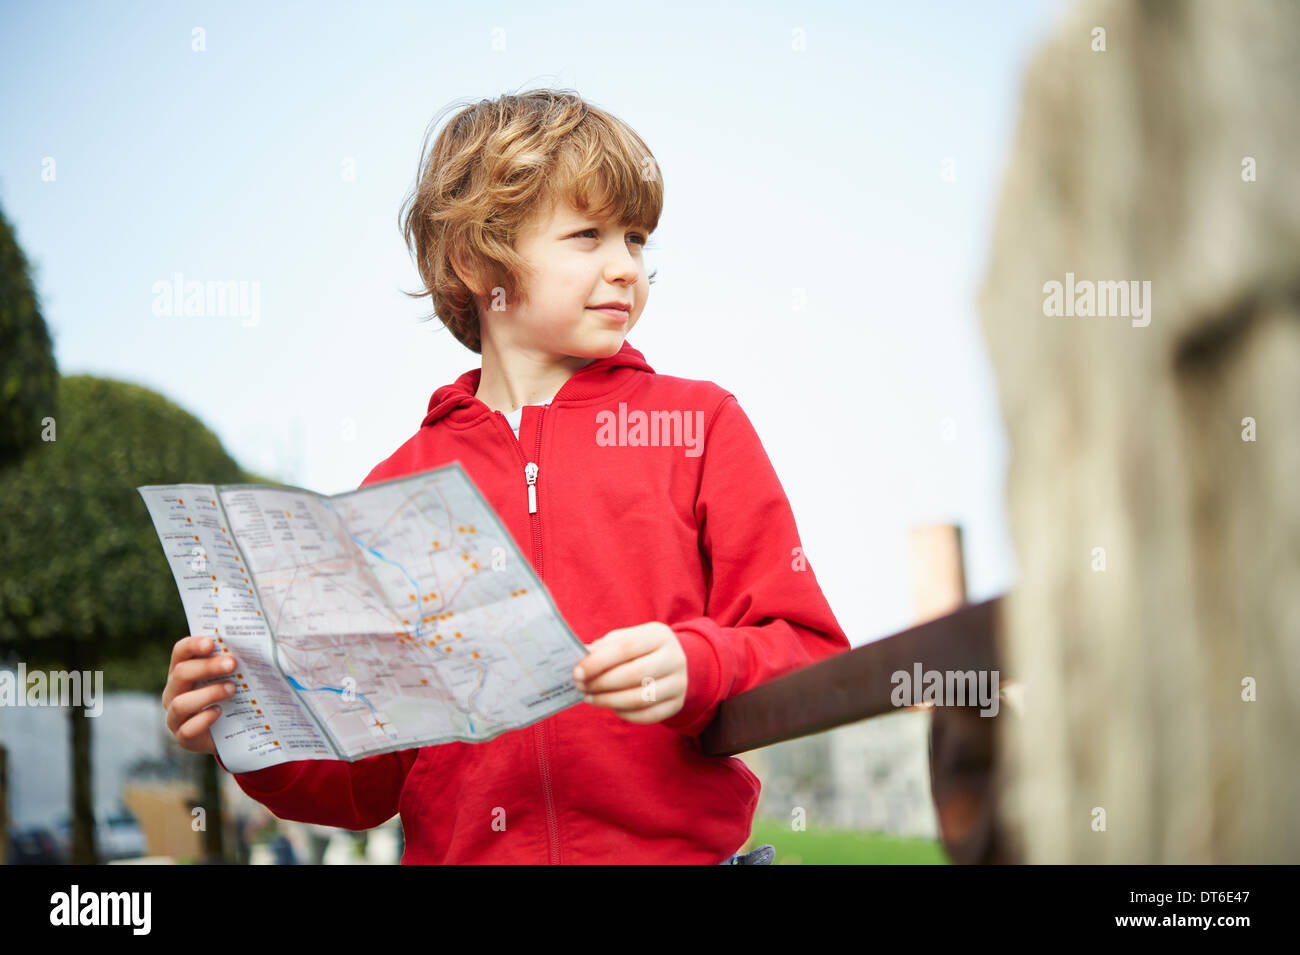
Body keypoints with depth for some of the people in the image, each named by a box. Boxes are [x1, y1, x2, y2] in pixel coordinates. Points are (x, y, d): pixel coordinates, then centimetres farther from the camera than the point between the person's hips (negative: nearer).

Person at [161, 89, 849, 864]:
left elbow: (814, 661, 4)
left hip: (680, 846, 0)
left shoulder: (699, 424, 9)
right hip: (460, 851, 0)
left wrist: (698, 669, -13)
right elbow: (369, 778, 15)